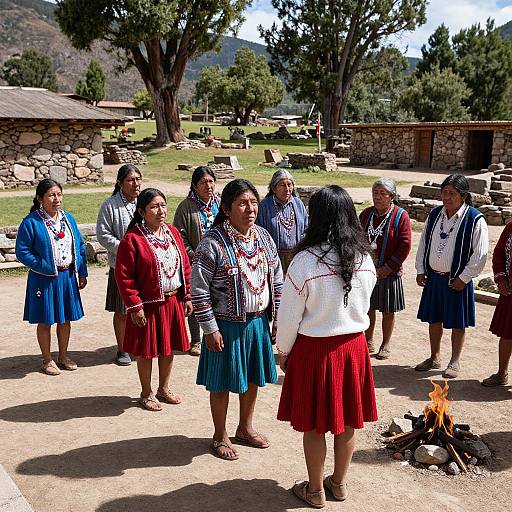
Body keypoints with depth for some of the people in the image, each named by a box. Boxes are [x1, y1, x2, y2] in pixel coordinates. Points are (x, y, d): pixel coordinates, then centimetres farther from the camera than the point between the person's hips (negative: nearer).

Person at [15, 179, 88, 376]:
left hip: (67, 277, 5)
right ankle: (47, 360, 23)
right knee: (45, 321, 7)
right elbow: (22, 252, -12)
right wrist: (45, 267, -16)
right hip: (44, 280, -5)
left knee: (65, 318, 15)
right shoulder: (31, 223, -12)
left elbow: (80, 246, 10)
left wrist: (82, 272, 7)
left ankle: (63, 355, 31)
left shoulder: (68, 218, 4)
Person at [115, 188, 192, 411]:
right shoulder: (132, 239, -14)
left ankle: (164, 389, 34)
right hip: (149, 305, -6)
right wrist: (134, 306, -15)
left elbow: (185, 266, 11)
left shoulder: (173, 233, 5)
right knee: (146, 351, 7)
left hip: (173, 302, 6)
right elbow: (124, 276, -14)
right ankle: (147, 394, 26)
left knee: (169, 347, 16)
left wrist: (187, 296, 8)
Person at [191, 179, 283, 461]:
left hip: (259, 321, 6)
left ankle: (245, 428, 41)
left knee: (253, 377, 19)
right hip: (228, 324, -6)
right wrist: (210, 328, -15)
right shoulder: (212, 243, -18)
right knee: (223, 382, 9)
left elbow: (277, 279, 10)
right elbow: (199, 289, -16)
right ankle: (220, 437, 30)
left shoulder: (263, 236, 1)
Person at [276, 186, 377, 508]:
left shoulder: (305, 261, -20)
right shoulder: (365, 258, -6)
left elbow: (289, 316, -12)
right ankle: (339, 483, 36)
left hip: (315, 348, -4)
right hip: (354, 345, 5)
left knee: (314, 424, 12)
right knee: (347, 420, 18)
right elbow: (364, 306, 8)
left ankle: (316, 491, 28)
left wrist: (283, 351, 3)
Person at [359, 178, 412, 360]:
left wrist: (388, 267, -14)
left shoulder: (400, 216, -8)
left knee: (388, 311, 7)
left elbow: (405, 245, -11)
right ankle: (368, 342, 27)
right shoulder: (366, 214, 5)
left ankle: (385, 345, 21)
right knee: (368, 308, 12)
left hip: (388, 272, -3)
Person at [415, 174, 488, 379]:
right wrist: (420, 270, 6)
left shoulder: (475, 220, -12)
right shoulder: (435, 214, 4)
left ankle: (455, 362, 24)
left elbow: (480, 254, -11)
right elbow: (423, 243, 12)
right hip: (433, 277, 5)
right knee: (434, 319, 15)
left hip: (457, 281, -5)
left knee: (457, 323, 7)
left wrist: (463, 278, -12)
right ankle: (434, 358, 32)